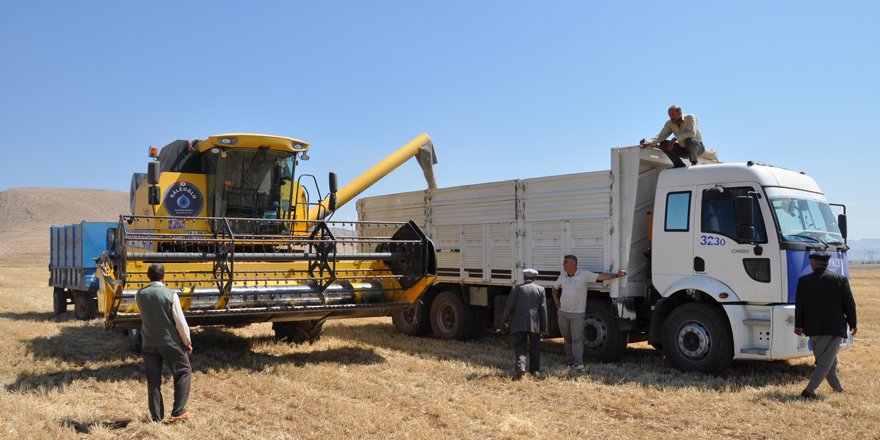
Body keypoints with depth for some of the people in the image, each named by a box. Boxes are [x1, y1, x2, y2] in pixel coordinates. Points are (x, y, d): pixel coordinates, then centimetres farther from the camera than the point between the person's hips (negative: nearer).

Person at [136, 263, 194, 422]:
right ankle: (178, 412, 5)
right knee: (184, 372, 9)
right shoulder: (170, 295, -15)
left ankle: (156, 416, 15)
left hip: (149, 343, 4)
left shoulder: (140, 295, -2)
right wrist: (187, 342, 0)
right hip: (170, 342, -4)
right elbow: (180, 322, -12)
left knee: (153, 379, 11)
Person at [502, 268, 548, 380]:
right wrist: (544, 327, 5)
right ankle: (535, 370, 21)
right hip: (534, 324, 1)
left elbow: (509, 306, -4)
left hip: (519, 324, -1)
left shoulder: (517, 288, -2)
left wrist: (506, 319, 13)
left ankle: (520, 367, -19)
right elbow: (543, 309, 0)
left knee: (519, 346, 2)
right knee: (534, 347, 15)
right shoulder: (540, 289, 1)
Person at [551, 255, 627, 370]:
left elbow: (600, 277, -14)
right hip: (562, 312, 5)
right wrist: (556, 301, 13)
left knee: (577, 339, -9)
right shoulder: (562, 276, 7)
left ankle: (578, 363, -8)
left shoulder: (584, 275, -8)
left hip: (577, 313, -5)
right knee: (567, 338, 11)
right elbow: (555, 288, 24)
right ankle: (571, 360, 21)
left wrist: (616, 275, -23)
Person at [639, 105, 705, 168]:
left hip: (698, 147, -5)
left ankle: (694, 163, -16)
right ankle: (679, 165, -8)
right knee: (663, 143, -12)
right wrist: (649, 142, -31)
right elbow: (661, 136, -12)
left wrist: (674, 139, -38)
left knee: (689, 140, -39)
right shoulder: (669, 123, -5)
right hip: (684, 150, 5)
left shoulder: (690, 118, -19)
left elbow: (691, 134, -34)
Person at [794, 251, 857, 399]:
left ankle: (837, 388, 29)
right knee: (826, 361, -2)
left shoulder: (804, 281, -1)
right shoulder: (841, 279, -3)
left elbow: (799, 305, 1)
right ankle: (809, 390, -13)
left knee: (823, 360, 16)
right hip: (835, 327, -2)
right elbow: (849, 303, -1)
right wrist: (852, 323, 10)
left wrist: (798, 325, 10)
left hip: (813, 327, 2)